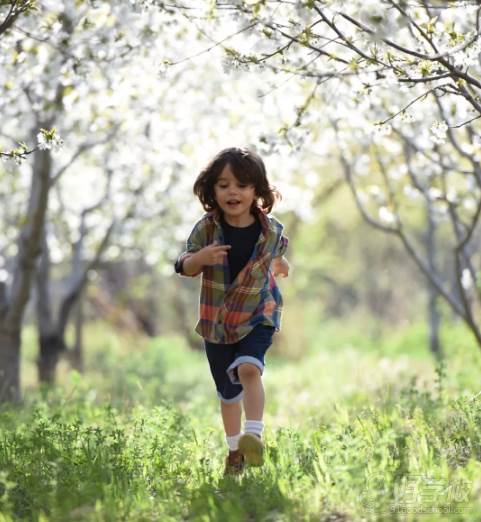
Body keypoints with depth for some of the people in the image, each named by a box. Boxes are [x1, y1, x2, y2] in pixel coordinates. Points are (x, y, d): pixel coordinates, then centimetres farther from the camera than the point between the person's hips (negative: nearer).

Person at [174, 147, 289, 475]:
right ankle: (235, 450, 30)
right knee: (228, 390, 13)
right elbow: (185, 267, -11)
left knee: (248, 368, -29)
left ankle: (254, 435, -33)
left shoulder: (271, 231, -9)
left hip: (257, 315, -2)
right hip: (216, 319, 2)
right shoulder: (206, 228, -12)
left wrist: (279, 264, 3)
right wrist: (201, 258, -26)